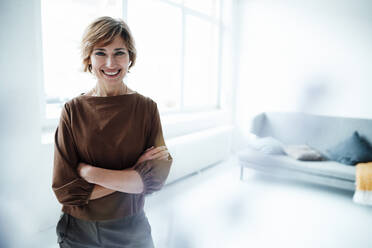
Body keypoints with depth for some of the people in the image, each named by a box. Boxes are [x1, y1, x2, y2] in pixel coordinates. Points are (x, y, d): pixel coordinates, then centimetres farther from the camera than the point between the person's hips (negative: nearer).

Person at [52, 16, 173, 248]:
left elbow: (157, 176, -16)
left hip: (132, 228, 1)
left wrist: (90, 172, -18)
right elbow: (65, 189, -14)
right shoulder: (73, 110, -11)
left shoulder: (147, 108, -10)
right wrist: (132, 173, -19)